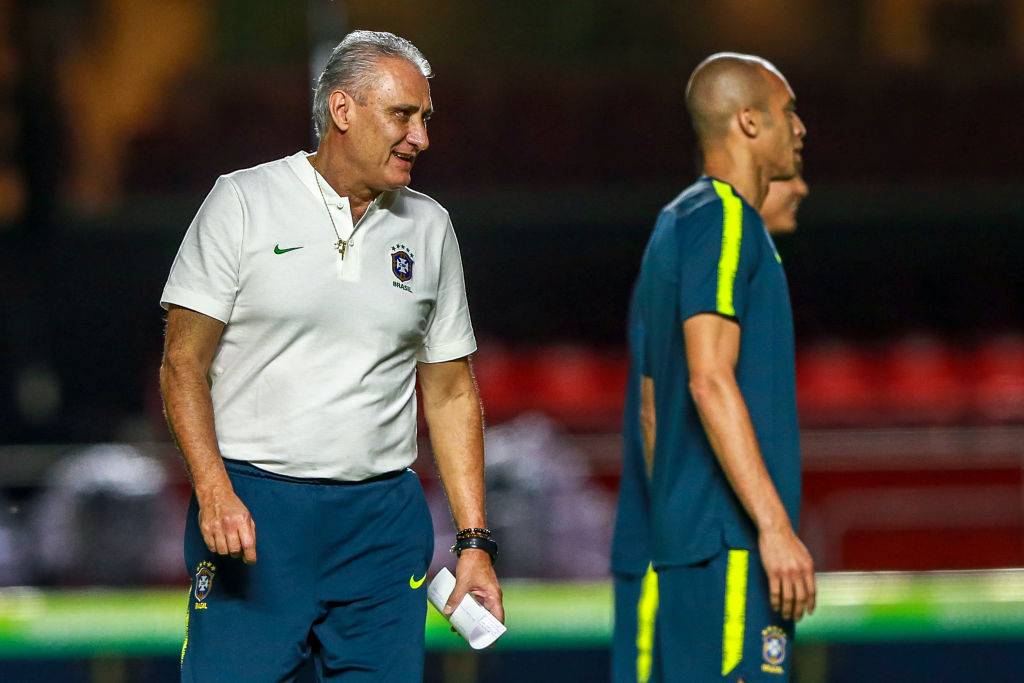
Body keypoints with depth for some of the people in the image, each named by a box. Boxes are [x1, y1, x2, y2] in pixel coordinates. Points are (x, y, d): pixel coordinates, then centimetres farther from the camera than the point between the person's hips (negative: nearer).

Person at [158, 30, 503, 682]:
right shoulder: (243, 202, 0)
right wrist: (214, 492, -17)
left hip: (384, 519, 4)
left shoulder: (428, 228, 12)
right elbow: (184, 365, -3)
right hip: (252, 508, -4)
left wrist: (475, 541, 8)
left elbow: (451, 392, 15)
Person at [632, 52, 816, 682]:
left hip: (687, 536, 10)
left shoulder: (678, 224, 20)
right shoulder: (725, 220, -10)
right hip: (731, 536, -10)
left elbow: (653, 406, 23)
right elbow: (710, 382, -20)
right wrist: (775, 526, -22)